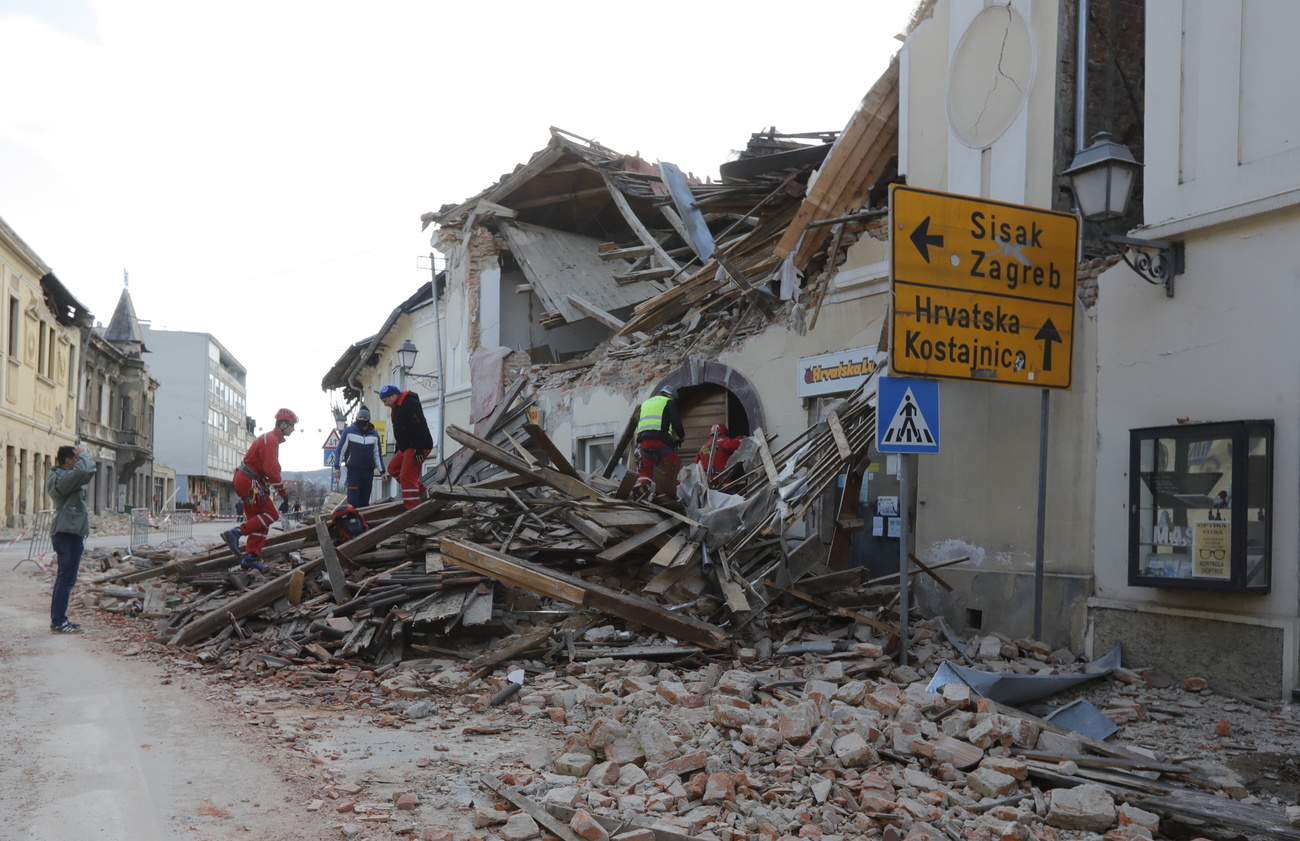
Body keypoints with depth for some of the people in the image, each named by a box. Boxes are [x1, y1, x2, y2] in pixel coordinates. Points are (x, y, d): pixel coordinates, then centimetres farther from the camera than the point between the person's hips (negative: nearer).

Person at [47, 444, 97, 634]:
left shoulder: (64, 477, 15)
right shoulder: (62, 478, -17)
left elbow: (87, 473, 26)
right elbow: (83, 470, -35)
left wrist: (84, 455, 11)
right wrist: (84, 454, -17)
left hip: (68, 534, 11)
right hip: (68, 534, -11)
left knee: (64, 578, 14)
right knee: (67, 579, -8)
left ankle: (58, 619, 20)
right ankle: (58, 622, -6)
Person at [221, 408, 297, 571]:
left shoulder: (270, 438, 19)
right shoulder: (270, 440, -15)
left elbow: (271, 469, 23)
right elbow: (272, 470, -23)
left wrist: (282, 492, 18)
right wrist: (284, 494, -19)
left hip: (245, 481, 11)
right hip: (249, 482, -11)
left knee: (258, 520, 10)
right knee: (270, 514, -10)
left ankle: (251, 558, 9)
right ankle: (235, 533, -14)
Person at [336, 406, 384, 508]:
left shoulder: (374, 434, 11)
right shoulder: (349, 431, 2)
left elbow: (377, 453, 16)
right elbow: (341, 450, 4)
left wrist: (381, 470, 12)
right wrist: (338, 466, 0)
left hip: (369, 471, 3)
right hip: (353, 470, -3)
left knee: (365, 499, 5)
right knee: (353, 499, -11)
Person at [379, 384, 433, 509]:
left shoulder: (409, 404, -16)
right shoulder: (397, 407, 18)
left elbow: (420, 427, -24)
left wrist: (419, 449, -28)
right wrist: (398, 450, 23)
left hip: (418, 447, -11)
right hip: (407, 447, 11)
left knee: (407, 476, -13)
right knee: (393, 467, 15)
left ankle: (413, 507, -11)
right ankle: (421, 490, 13)